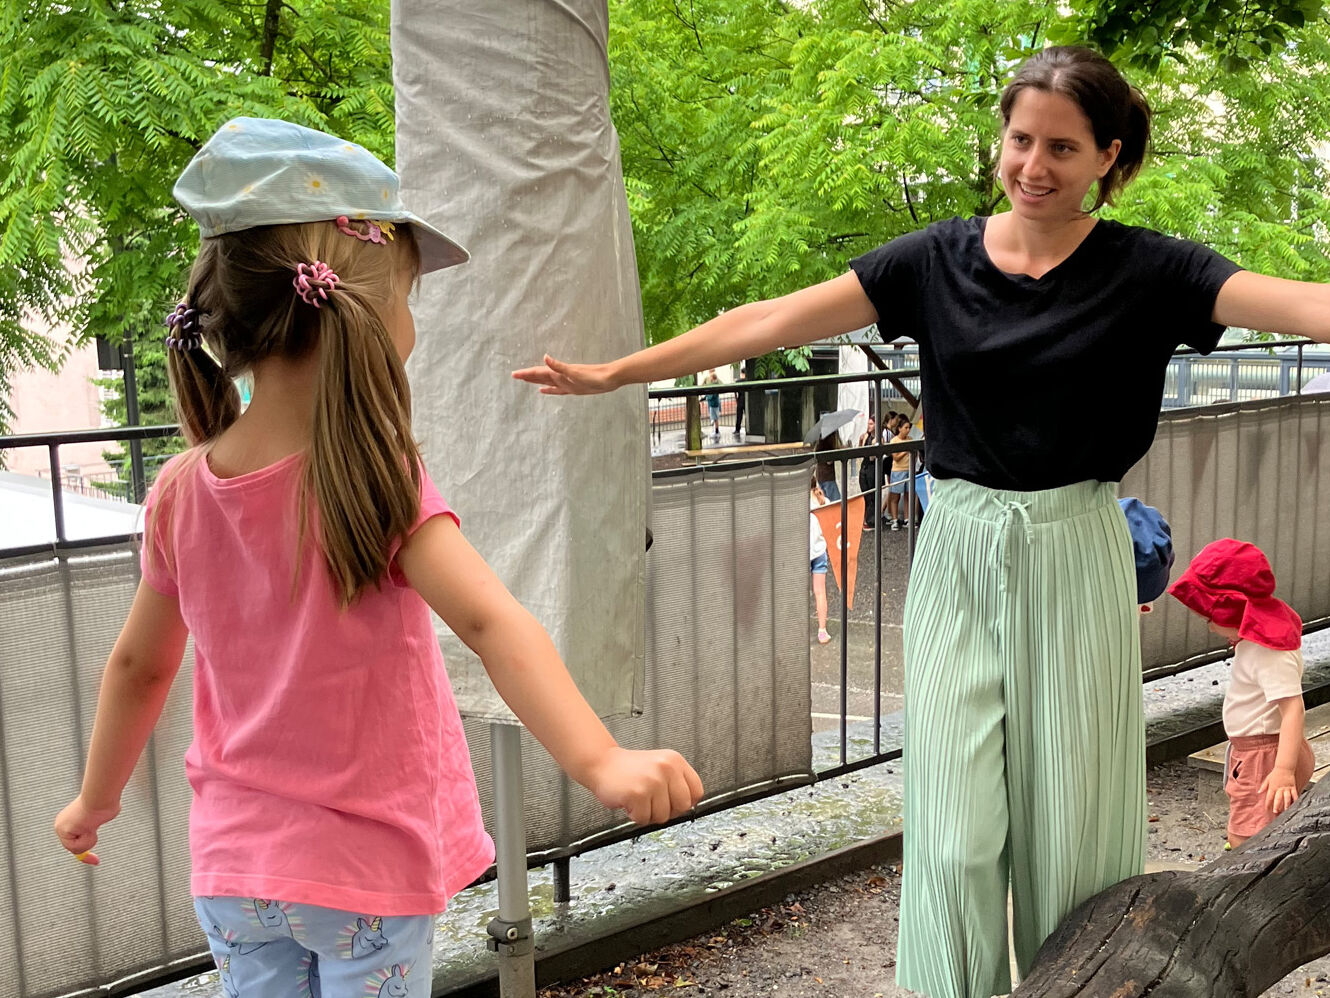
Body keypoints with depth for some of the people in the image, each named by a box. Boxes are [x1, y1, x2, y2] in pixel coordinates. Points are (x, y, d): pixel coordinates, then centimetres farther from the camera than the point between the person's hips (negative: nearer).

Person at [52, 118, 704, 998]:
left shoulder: (180, 493, -6)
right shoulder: (377, 482, -22)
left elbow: (138, 665, 7)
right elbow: (492, 624, -36)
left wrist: (97, 799, 21)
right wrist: (601, 762, -44)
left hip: (233, 868, 5)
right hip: (365, 867, -4)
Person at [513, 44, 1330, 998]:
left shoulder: (1144, 271, -3)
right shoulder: (937, 260, 1)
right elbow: (768, 322, 0)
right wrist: (615, 373, 0)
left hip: (1074, 561, -1)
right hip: (961, 560, 1)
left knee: (1071, 832, 8)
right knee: (955, 838, 2)